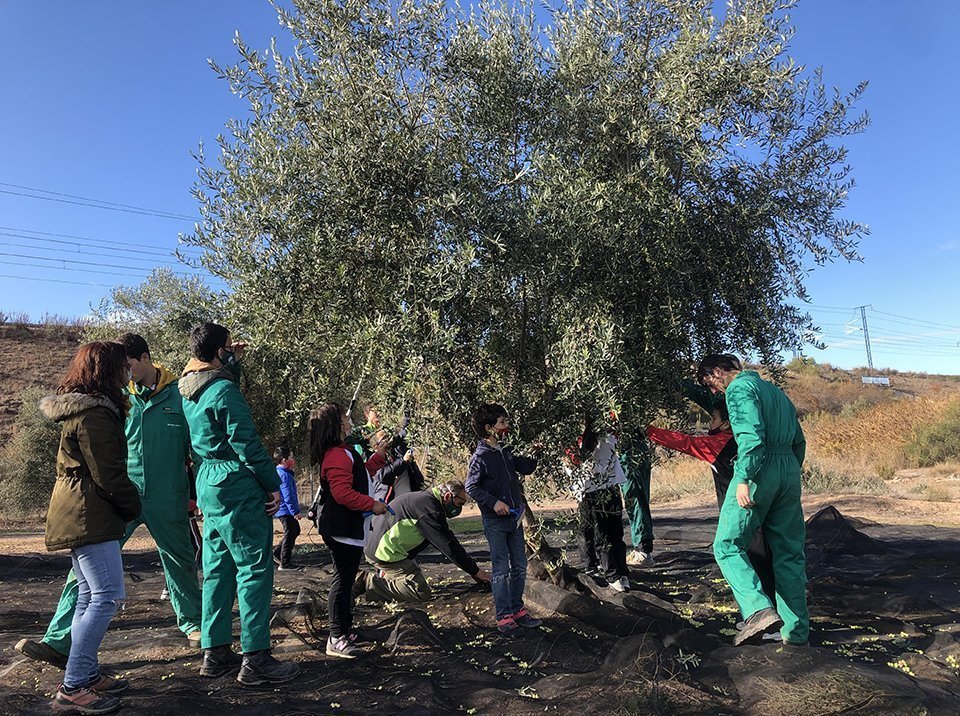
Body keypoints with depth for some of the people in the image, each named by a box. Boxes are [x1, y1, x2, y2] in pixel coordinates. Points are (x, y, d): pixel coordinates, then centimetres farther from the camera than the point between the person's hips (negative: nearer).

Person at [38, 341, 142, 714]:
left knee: (89, 596, 14)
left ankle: (87, 674, 22)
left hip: (77, 516, 11)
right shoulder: (93, 414, -17)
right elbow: (108, 474, -18)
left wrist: (125, 505, 18)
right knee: (107, 597, -10)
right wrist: (133, 506, -4)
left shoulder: (78, 409, 16)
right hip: (90, 518, -11)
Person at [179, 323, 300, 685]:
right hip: (237, 488, -9)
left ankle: (214, 652, 23)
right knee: (255, 569, -3)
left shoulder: (187, 389, 10)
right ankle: (255, 659, 1)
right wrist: (274, 484, -11)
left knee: (217, 570, 15)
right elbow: (247, 445, -18)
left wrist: (233, 360, 26)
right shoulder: (223, 390, -17)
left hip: (208, 487, 9)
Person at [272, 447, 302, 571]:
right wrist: (295, 511, -21)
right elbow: (288, 496, -25)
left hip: (283, 510, 10)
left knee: (295, 531, 20)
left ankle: (277, 553, 25)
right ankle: (285, 563, 8)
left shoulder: (278, 472, 13)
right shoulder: (284, 475, -21)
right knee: (290, 535, 0)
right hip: (286, 510, -10)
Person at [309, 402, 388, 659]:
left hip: (346, 529, 11)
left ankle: (346, 629, 30)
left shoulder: (341, 453, 16)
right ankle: (337, 639, 0)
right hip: (342, 529, -11)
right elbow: (343, 493, -27)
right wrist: (373, 505, -20)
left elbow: (359, 476, 26)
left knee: (345, 578, 18)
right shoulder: (338, 455, -19)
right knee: (343, 578, -7)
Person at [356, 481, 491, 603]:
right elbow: (448, 545, -20)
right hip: (386, 552, -11)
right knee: (422, 592, -14)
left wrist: (472, 569, 15)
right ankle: (368, 583, -11)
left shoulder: (424, 498, 14)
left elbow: (448, 539, 17)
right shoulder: (429, 507, -19)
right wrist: (475, 571, -11)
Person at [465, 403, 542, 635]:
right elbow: (471, 488, -14)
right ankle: (504, 618, 7)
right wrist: (494, 502, -22)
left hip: (514, 517, 7)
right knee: (501, 570, -2)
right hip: (495, 522, -7)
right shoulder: (480, 457, -13)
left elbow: (526, 468, 15)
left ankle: (517, 610, 25)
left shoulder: (505, 452, 9)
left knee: (520, 567, 12)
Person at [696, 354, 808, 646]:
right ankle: (797, 634, 15)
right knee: (789, 553, 11)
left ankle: (759, 609, -21)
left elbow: (751, 436, -20)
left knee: (727, 545, -3)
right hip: (789, 470, 9)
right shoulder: (774, 389, 23)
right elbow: (799, 441, 24)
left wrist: (744, 479, -24)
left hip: (760, 469, -9)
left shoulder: (739, 387, -4)